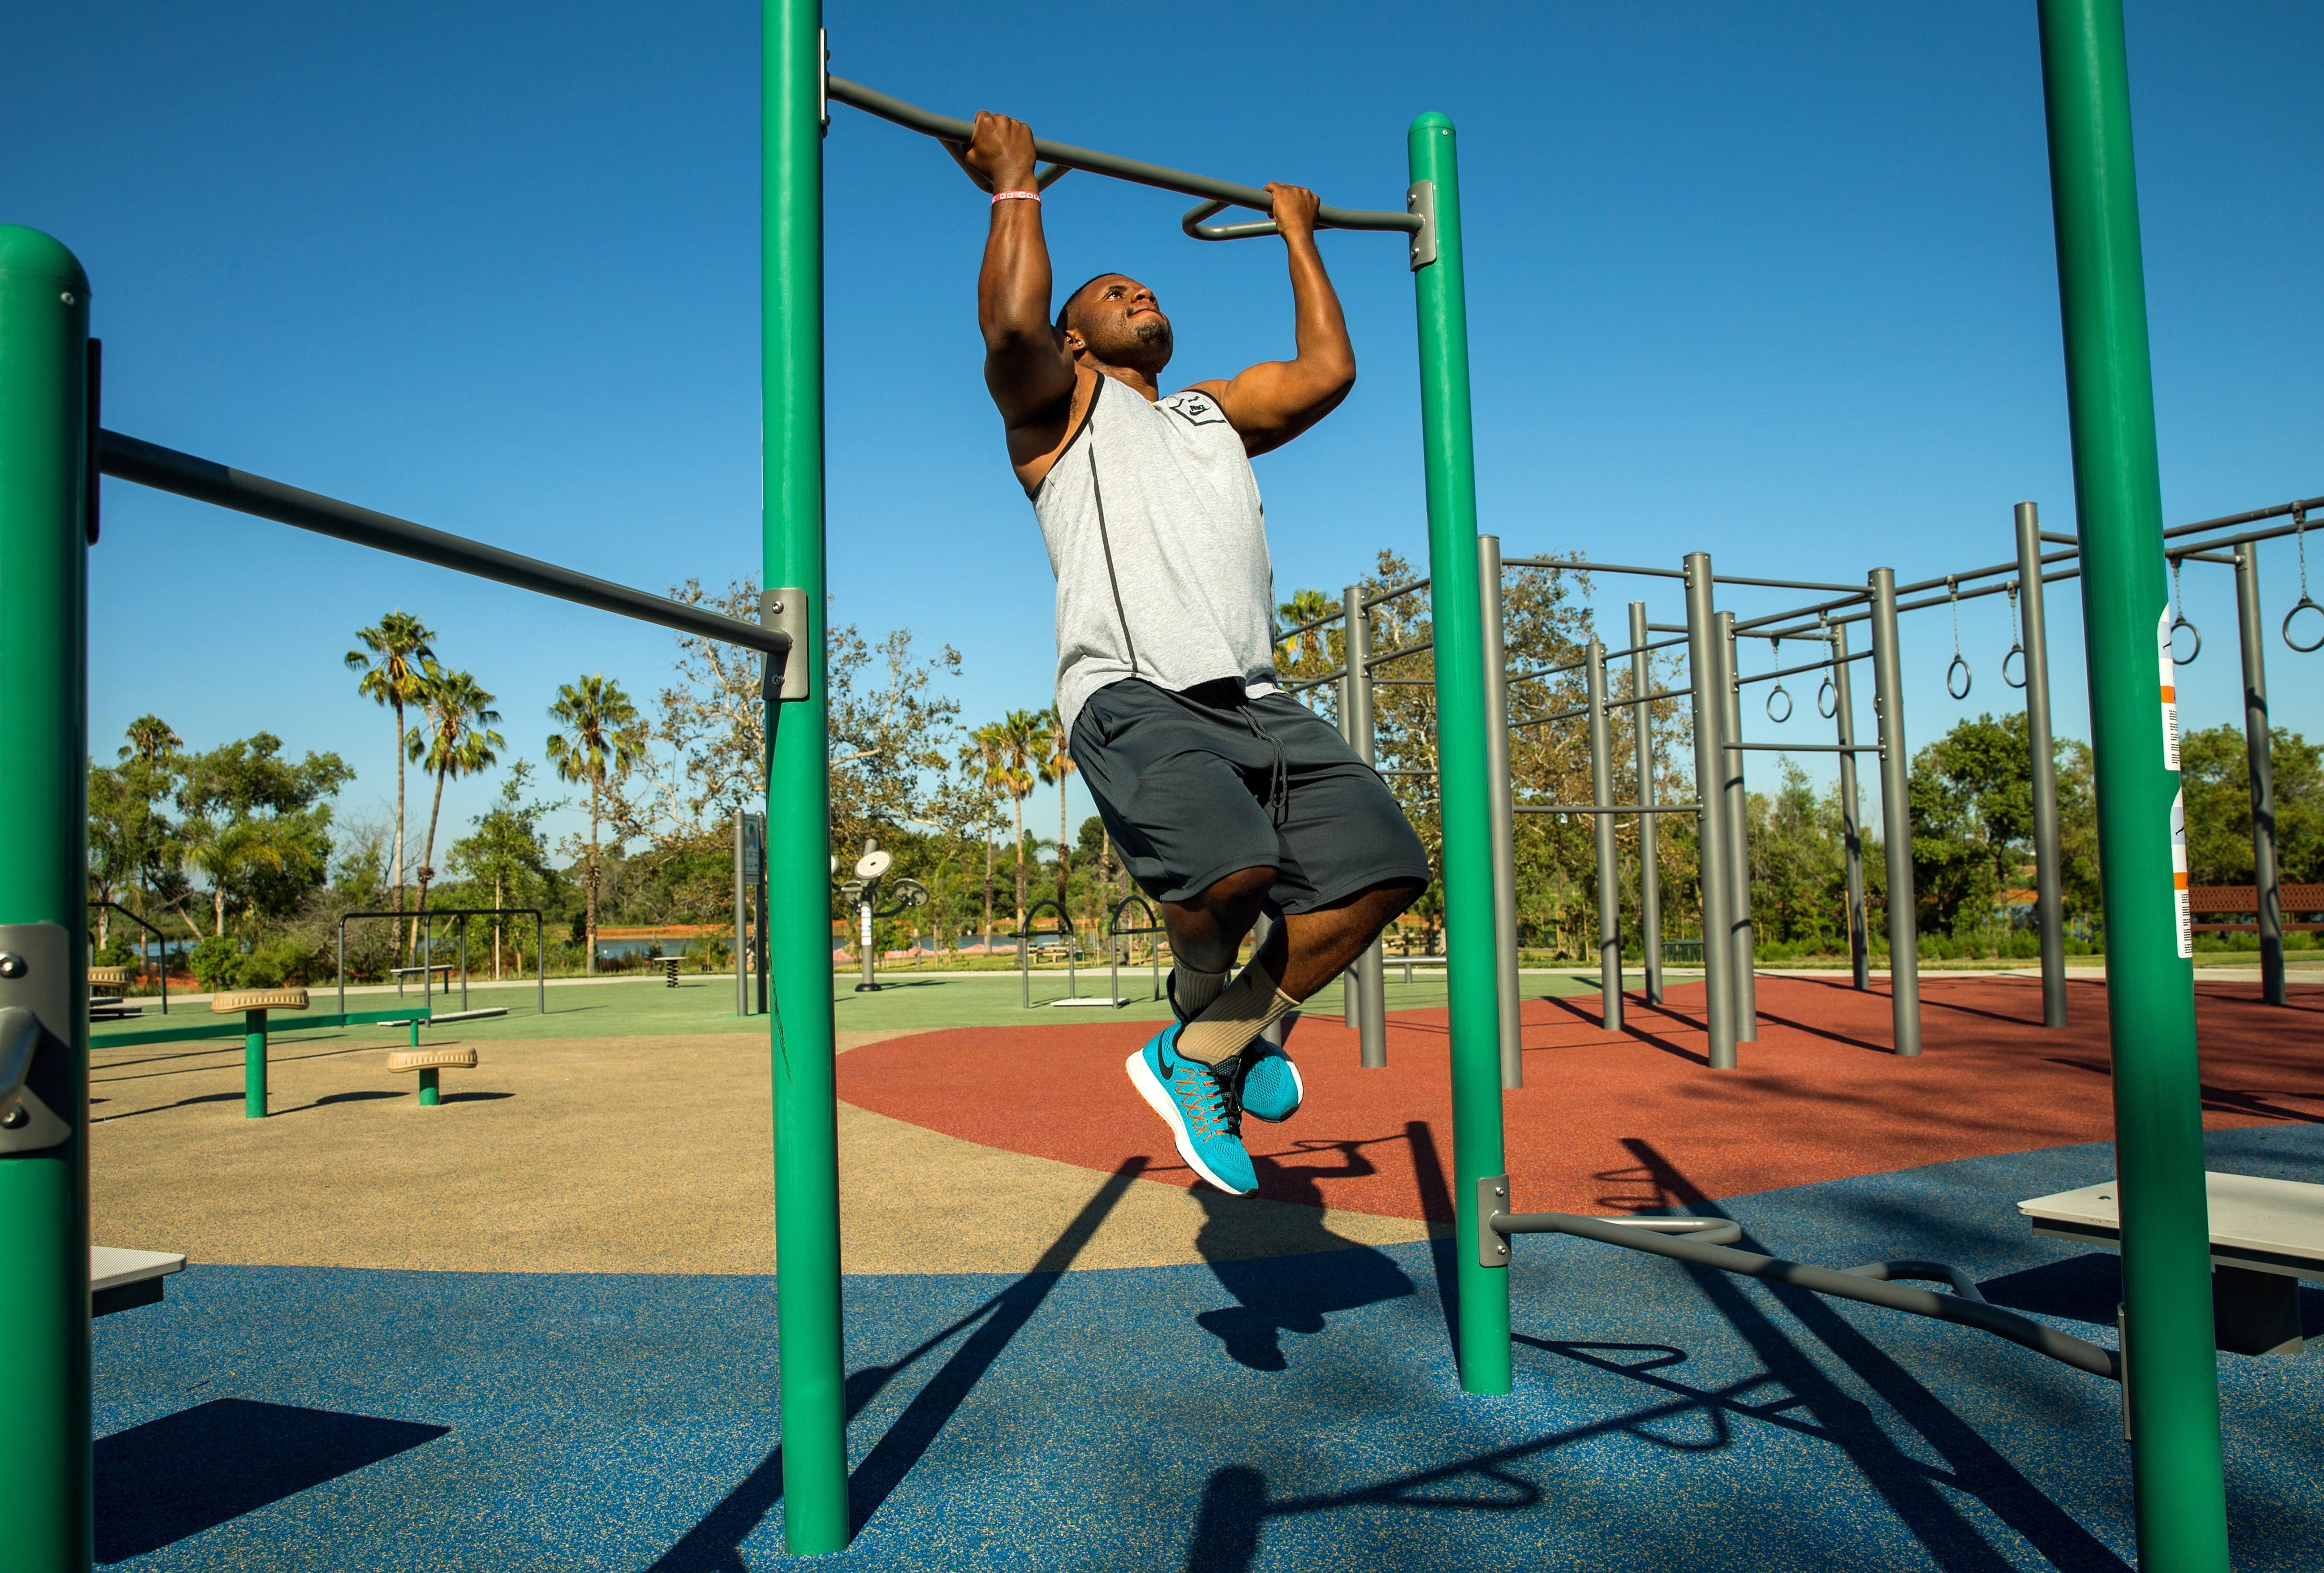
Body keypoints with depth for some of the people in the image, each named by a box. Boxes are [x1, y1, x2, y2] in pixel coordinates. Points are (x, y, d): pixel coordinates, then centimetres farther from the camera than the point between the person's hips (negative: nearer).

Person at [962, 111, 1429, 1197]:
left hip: (1253, 698, 6)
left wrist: (1297, 235, 38)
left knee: (1378, 865, -13)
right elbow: (1012, 323, -5)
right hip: (1132, 696, -6)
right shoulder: (1059, 403, 16)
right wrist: (1017, 186, 8)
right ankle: (1203, 996, 5)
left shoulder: (1217, 410, 34)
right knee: (1229, 865, -34)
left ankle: (1203, 1056, 5)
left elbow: (1329, 370, 28)